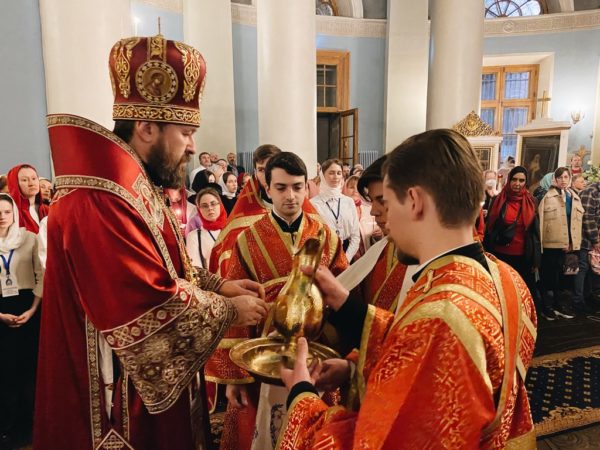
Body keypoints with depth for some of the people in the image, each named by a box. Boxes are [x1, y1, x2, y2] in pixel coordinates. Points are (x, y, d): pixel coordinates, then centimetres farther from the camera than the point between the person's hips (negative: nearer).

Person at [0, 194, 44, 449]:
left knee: (30, 366, 5)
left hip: (29, 308, 0)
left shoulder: (29, 238, 0)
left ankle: (28, 426, 22)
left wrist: (33, 309, -10)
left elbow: (41, 276, -1)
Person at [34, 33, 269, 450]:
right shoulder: (97, 205, -29)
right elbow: (156, 314, -29)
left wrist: (218, 284, 0)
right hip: (125, 399, -10)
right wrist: (229, 311, -15)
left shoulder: (135, 187, 4)